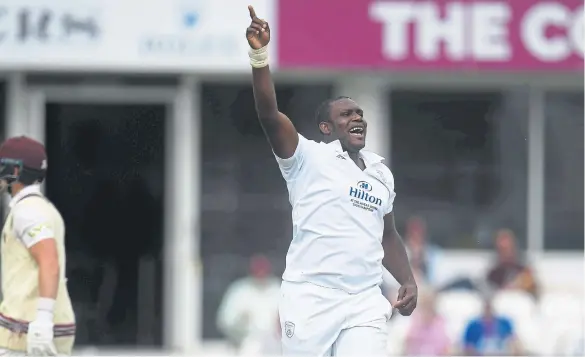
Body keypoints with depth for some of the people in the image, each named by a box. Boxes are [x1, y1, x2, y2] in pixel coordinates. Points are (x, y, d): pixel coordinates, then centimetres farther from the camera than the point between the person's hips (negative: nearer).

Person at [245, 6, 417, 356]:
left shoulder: (382, 172, 18)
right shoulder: (309, 157, 0)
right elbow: (269, 115, -15)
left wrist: (408, 281, 14)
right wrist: (260, 55, -28)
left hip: (366, 303, 4)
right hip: (310, 297, -4)